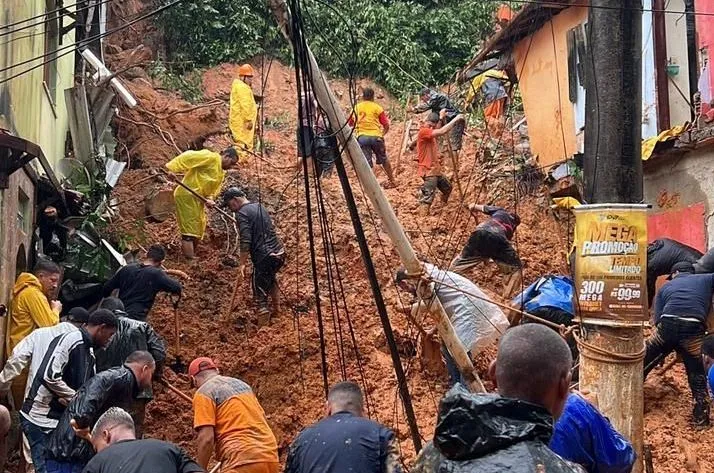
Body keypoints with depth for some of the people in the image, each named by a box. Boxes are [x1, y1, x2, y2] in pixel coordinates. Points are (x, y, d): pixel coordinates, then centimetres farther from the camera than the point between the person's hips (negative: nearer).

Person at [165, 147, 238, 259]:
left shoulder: (221, 174, 20)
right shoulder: (212, 158, -9)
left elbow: (212, 190, 16)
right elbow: (189, 156, -19)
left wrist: (209, 199, -7)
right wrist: (172, 167, -30)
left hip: (198, 199, 10)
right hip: (187, 195, -10)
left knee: (198, 233, 14)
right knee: (190, 232, -11)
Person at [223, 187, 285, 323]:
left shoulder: (242, 213, -10)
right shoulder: (260, 206, 16)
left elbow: (245, 241, -17)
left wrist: (242, 264, -14)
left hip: (264, 257, -9)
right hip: (279, 252, 9)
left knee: (260, 290, 0)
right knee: (270, 278, 33)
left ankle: (263, 322, -1)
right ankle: (277, 308, 39)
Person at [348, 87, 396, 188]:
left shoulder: (356, 108, 11)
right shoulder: (377, 108, 5)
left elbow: (350, 124, 17)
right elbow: (386, 126, 2)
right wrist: (382, 134, 19)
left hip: (362, 137, 1)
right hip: (376, 136, 0)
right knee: (383, 159, 18)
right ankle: (391, 181, 26)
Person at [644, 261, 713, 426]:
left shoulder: (666, 287, 28)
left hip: (666, 326, 1)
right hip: (693, 330, -1)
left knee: (642, 364, 21)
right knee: (697, 377, 17)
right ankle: (701, 416, 18)